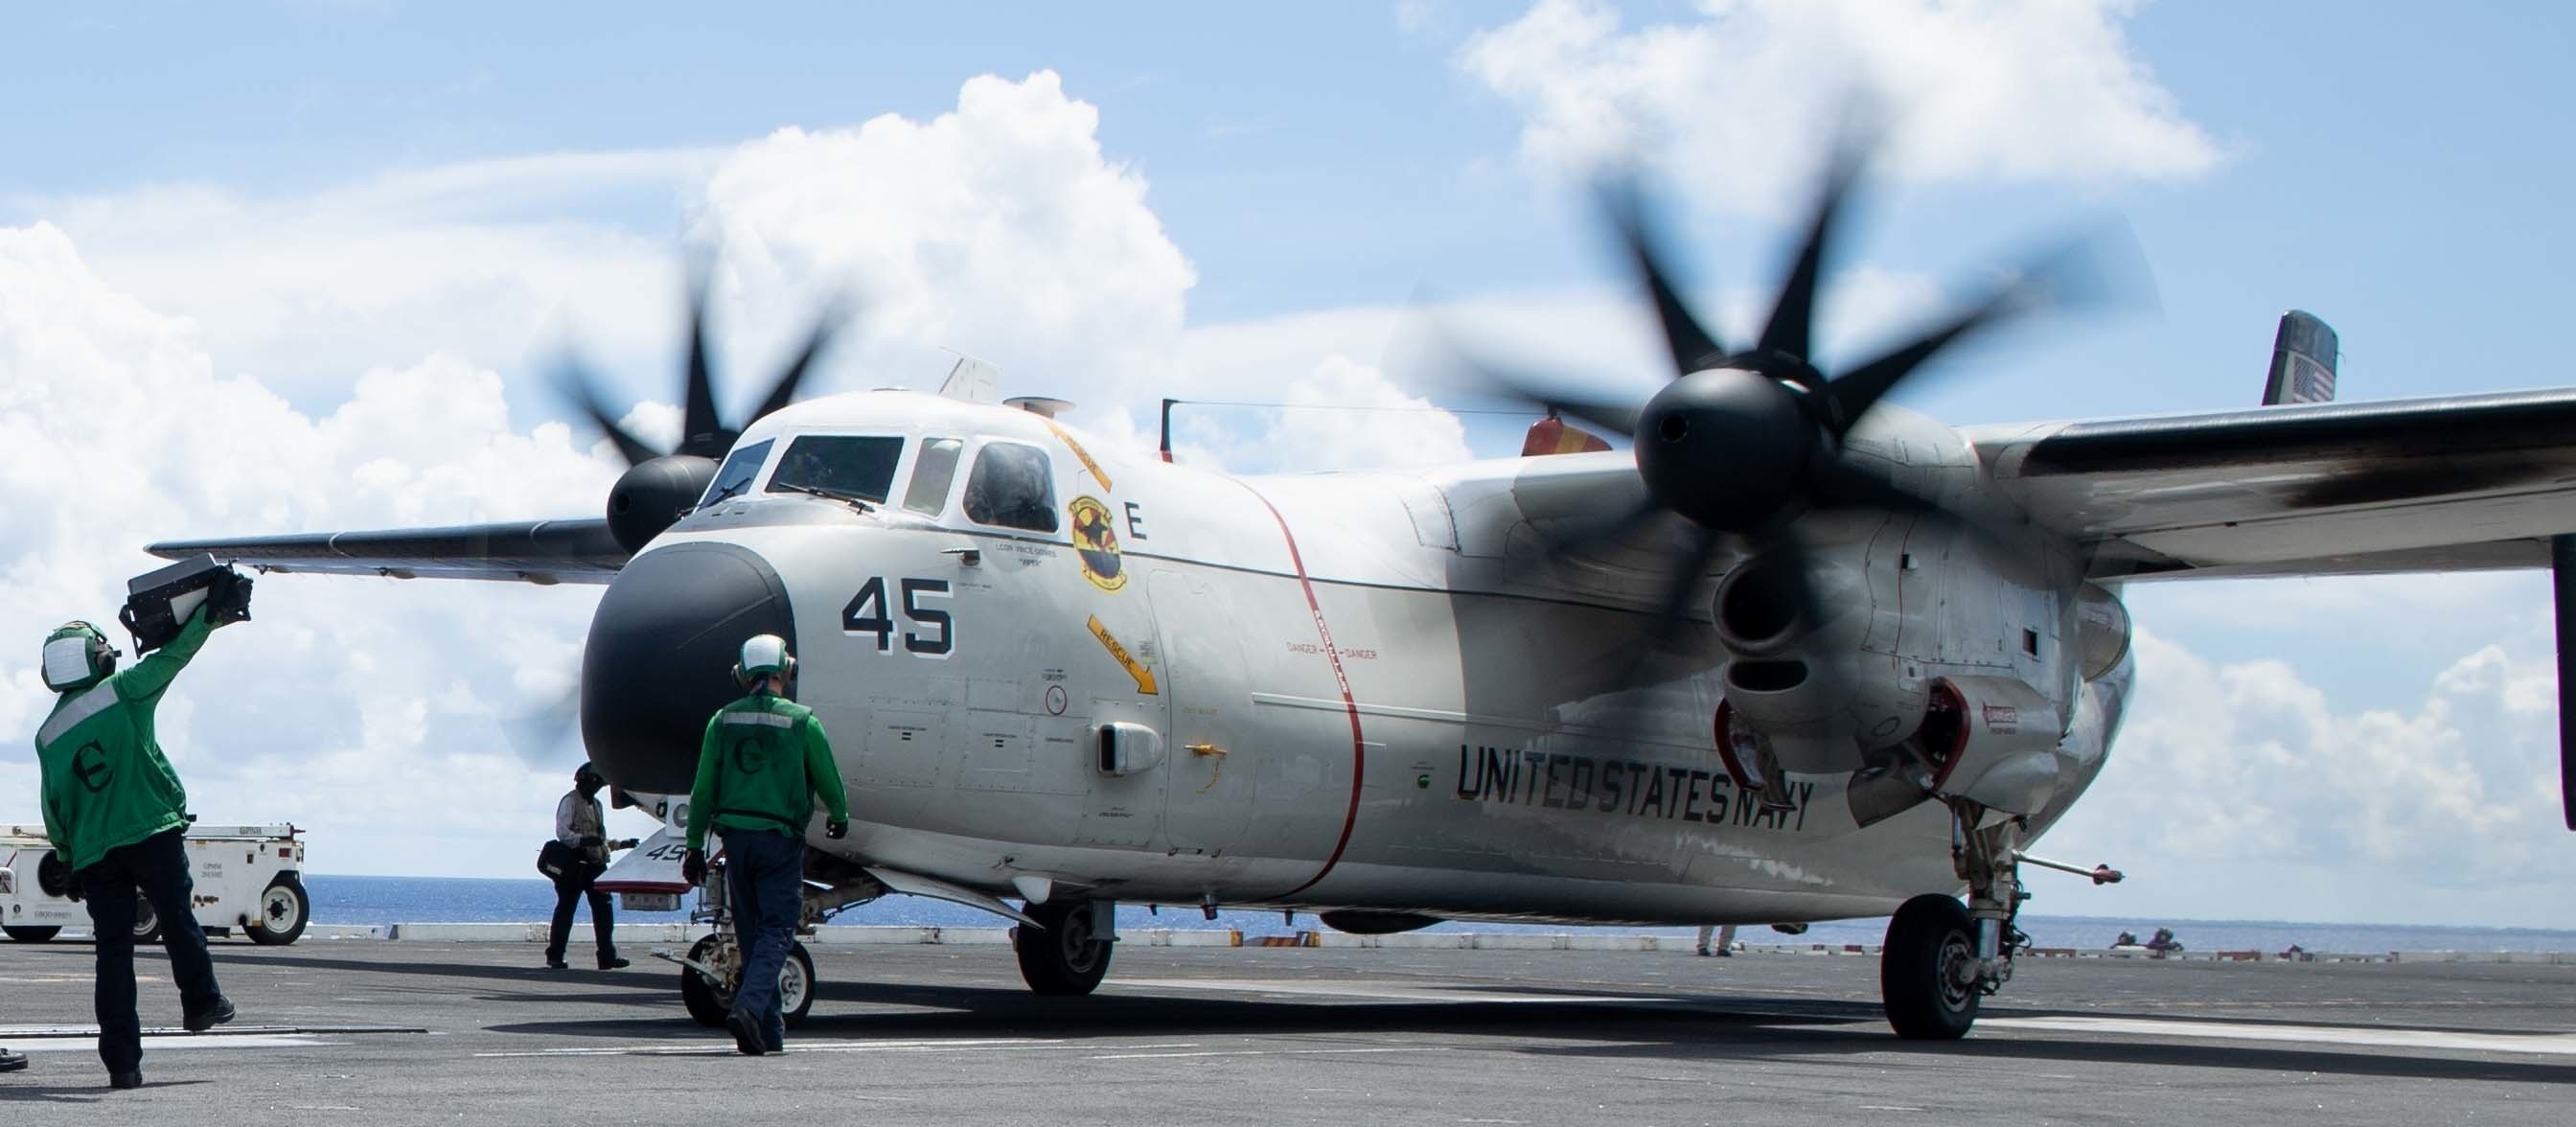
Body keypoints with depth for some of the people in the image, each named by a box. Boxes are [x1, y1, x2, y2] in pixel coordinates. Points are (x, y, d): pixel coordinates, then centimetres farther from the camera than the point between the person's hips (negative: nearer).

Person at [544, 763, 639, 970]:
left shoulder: (596, 804, 22)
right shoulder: (570, 801, -3)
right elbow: (562, 832, -14)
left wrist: (621, 844, 17)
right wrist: (583, 840, -28)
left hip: (595, 864, 7)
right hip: (573, 864, -7)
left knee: (604, 910, 0)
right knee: (565, 909, -3)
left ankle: (607, 956, -1)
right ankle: (555, 956, 3)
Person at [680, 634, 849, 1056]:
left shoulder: (723, 721, 3)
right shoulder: (803, 722, -5)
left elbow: (703, 789, 4)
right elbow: (828, 781, 3)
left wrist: (695, 845, 11)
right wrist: (839, 816, 24)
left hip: (736, 838, 4)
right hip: (781, 839, -4)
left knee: (751, 934, 12)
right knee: (777, 930, -2)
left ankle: (770, 1030, 13)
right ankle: (749, 1007, -25)